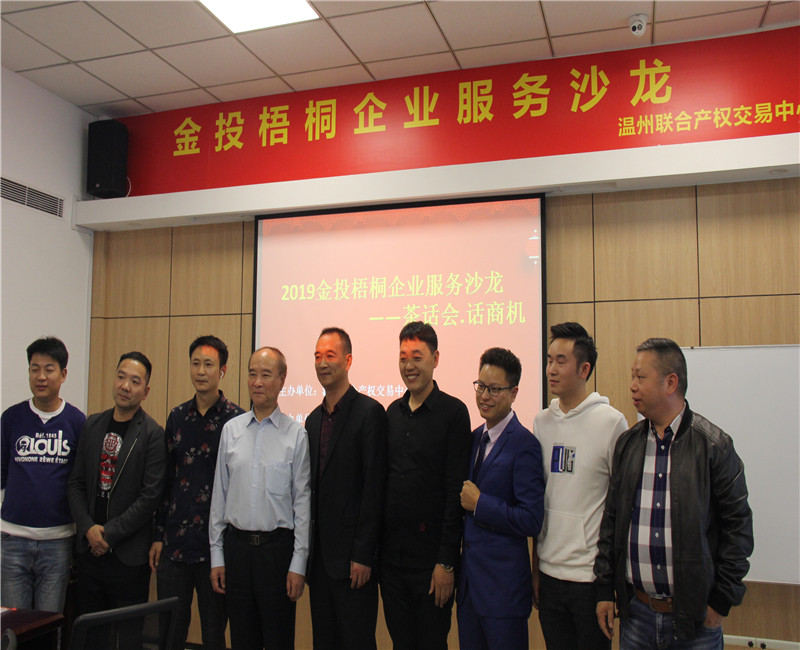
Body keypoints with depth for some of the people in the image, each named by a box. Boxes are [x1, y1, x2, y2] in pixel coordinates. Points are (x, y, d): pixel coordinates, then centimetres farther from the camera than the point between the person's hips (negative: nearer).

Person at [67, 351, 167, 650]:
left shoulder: (153, 434, -9)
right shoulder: (93, 424, 8)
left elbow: (150, 496, -13)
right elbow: (76, 482, 8)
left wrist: (110, 534, -12)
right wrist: (88, 528, -5)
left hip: (128, 554, -5)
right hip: (89, 548, 5)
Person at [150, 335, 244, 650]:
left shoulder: (237, 420, -7)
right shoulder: (177, 417, 8)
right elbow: (166, 479, 12)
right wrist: (159, 535, 9)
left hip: (215, 544, -4)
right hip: (174, 543, 4)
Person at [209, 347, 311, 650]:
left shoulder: (296, 435, -5)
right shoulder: (231, 429, 6)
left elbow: (302, 502, -5)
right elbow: (219, 494, 8)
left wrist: (298, 564, -7)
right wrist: (216, 555, 7)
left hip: (277, 546, -3)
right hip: (237, 544, 3)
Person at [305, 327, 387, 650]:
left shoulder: (369, 412, -11)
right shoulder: (313, 419, 13)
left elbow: (374, 487, -15)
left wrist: (363, 555, -17)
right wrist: (307, 550, 10)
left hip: (352, 556, -7)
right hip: (319, 556, 7)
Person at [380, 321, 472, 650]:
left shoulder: (453, 412, -9)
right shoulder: (393, 412, 9)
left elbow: (456, 490, -13)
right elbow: (385, 480, 12)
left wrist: (446, 562, -15)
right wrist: (375, 545, 7)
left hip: (430, 557, -5)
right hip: (391, 553, 5)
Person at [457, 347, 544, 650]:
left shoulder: (524, 445, -15)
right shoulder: (474, 438, 9)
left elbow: (531, 521, -20)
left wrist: (479, 503, -16)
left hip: (504, 583, -7)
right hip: (469, 579, 7)